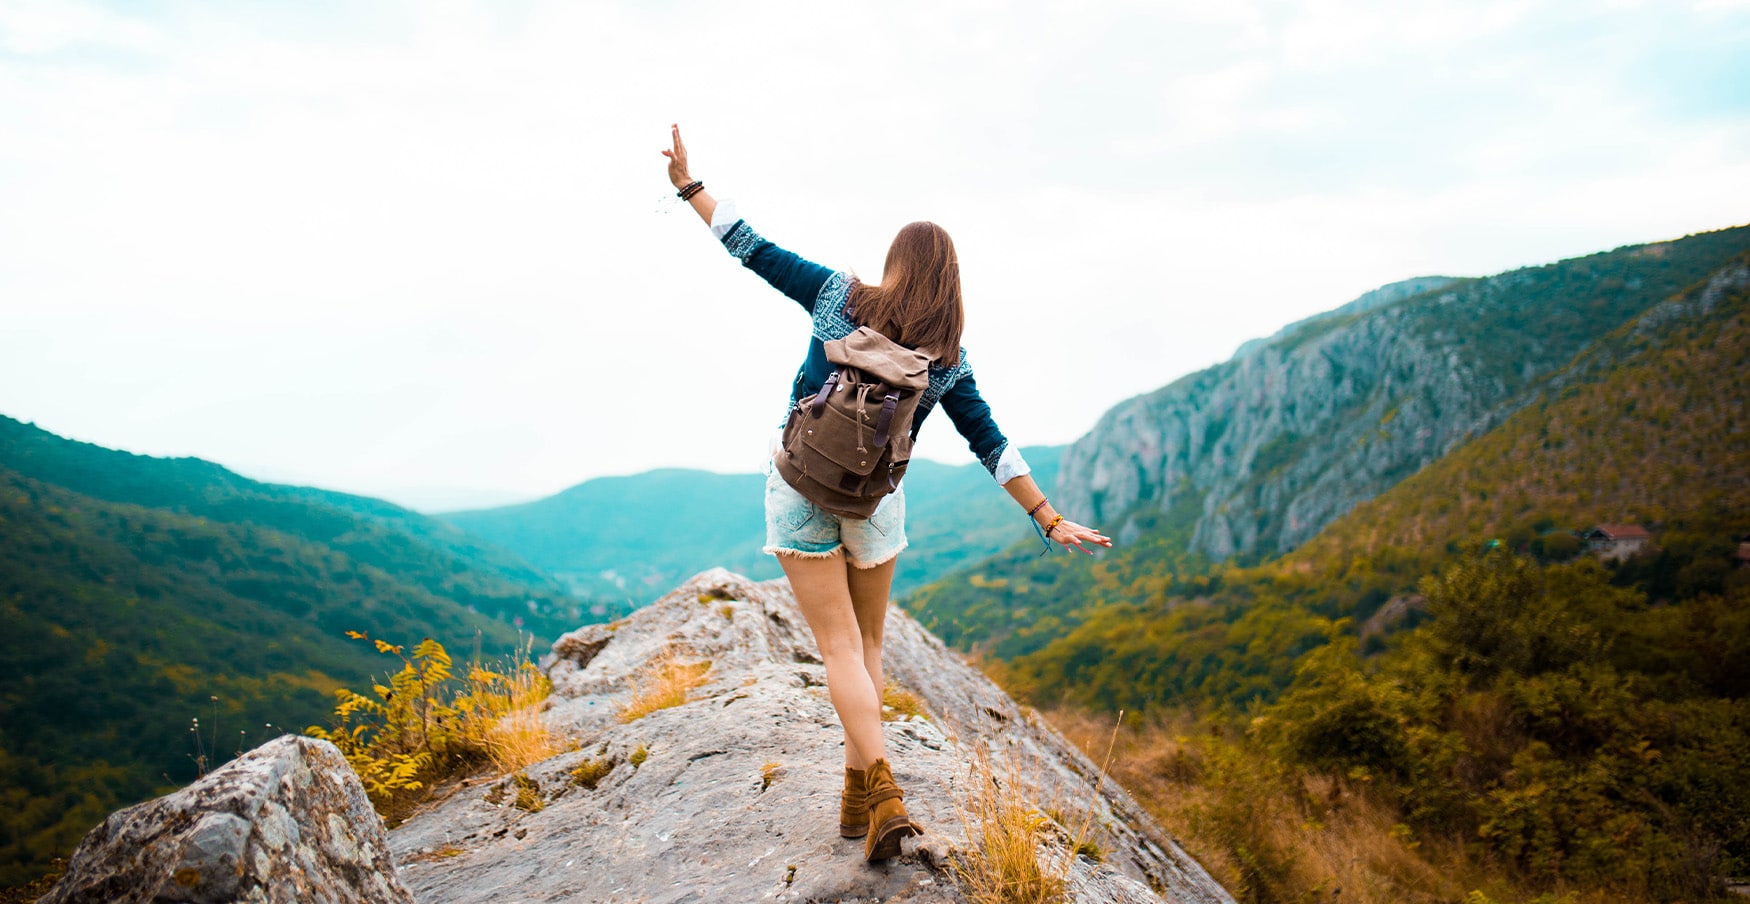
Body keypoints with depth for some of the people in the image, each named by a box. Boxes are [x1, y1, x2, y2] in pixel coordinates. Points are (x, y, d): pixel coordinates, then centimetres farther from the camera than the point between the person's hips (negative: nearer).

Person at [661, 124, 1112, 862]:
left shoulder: (839, 296, -4)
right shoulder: (947, 358, 0)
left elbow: (753, 250, -1)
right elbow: (993, 448, -1)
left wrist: (689, 185, 10)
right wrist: (1050, 521, 5)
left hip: (802, 490, -1)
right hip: (876, 501, 1)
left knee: (840, 647, 1)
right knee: (867, 642, 17)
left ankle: (882, 794, -10)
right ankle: (857, 801, 21)